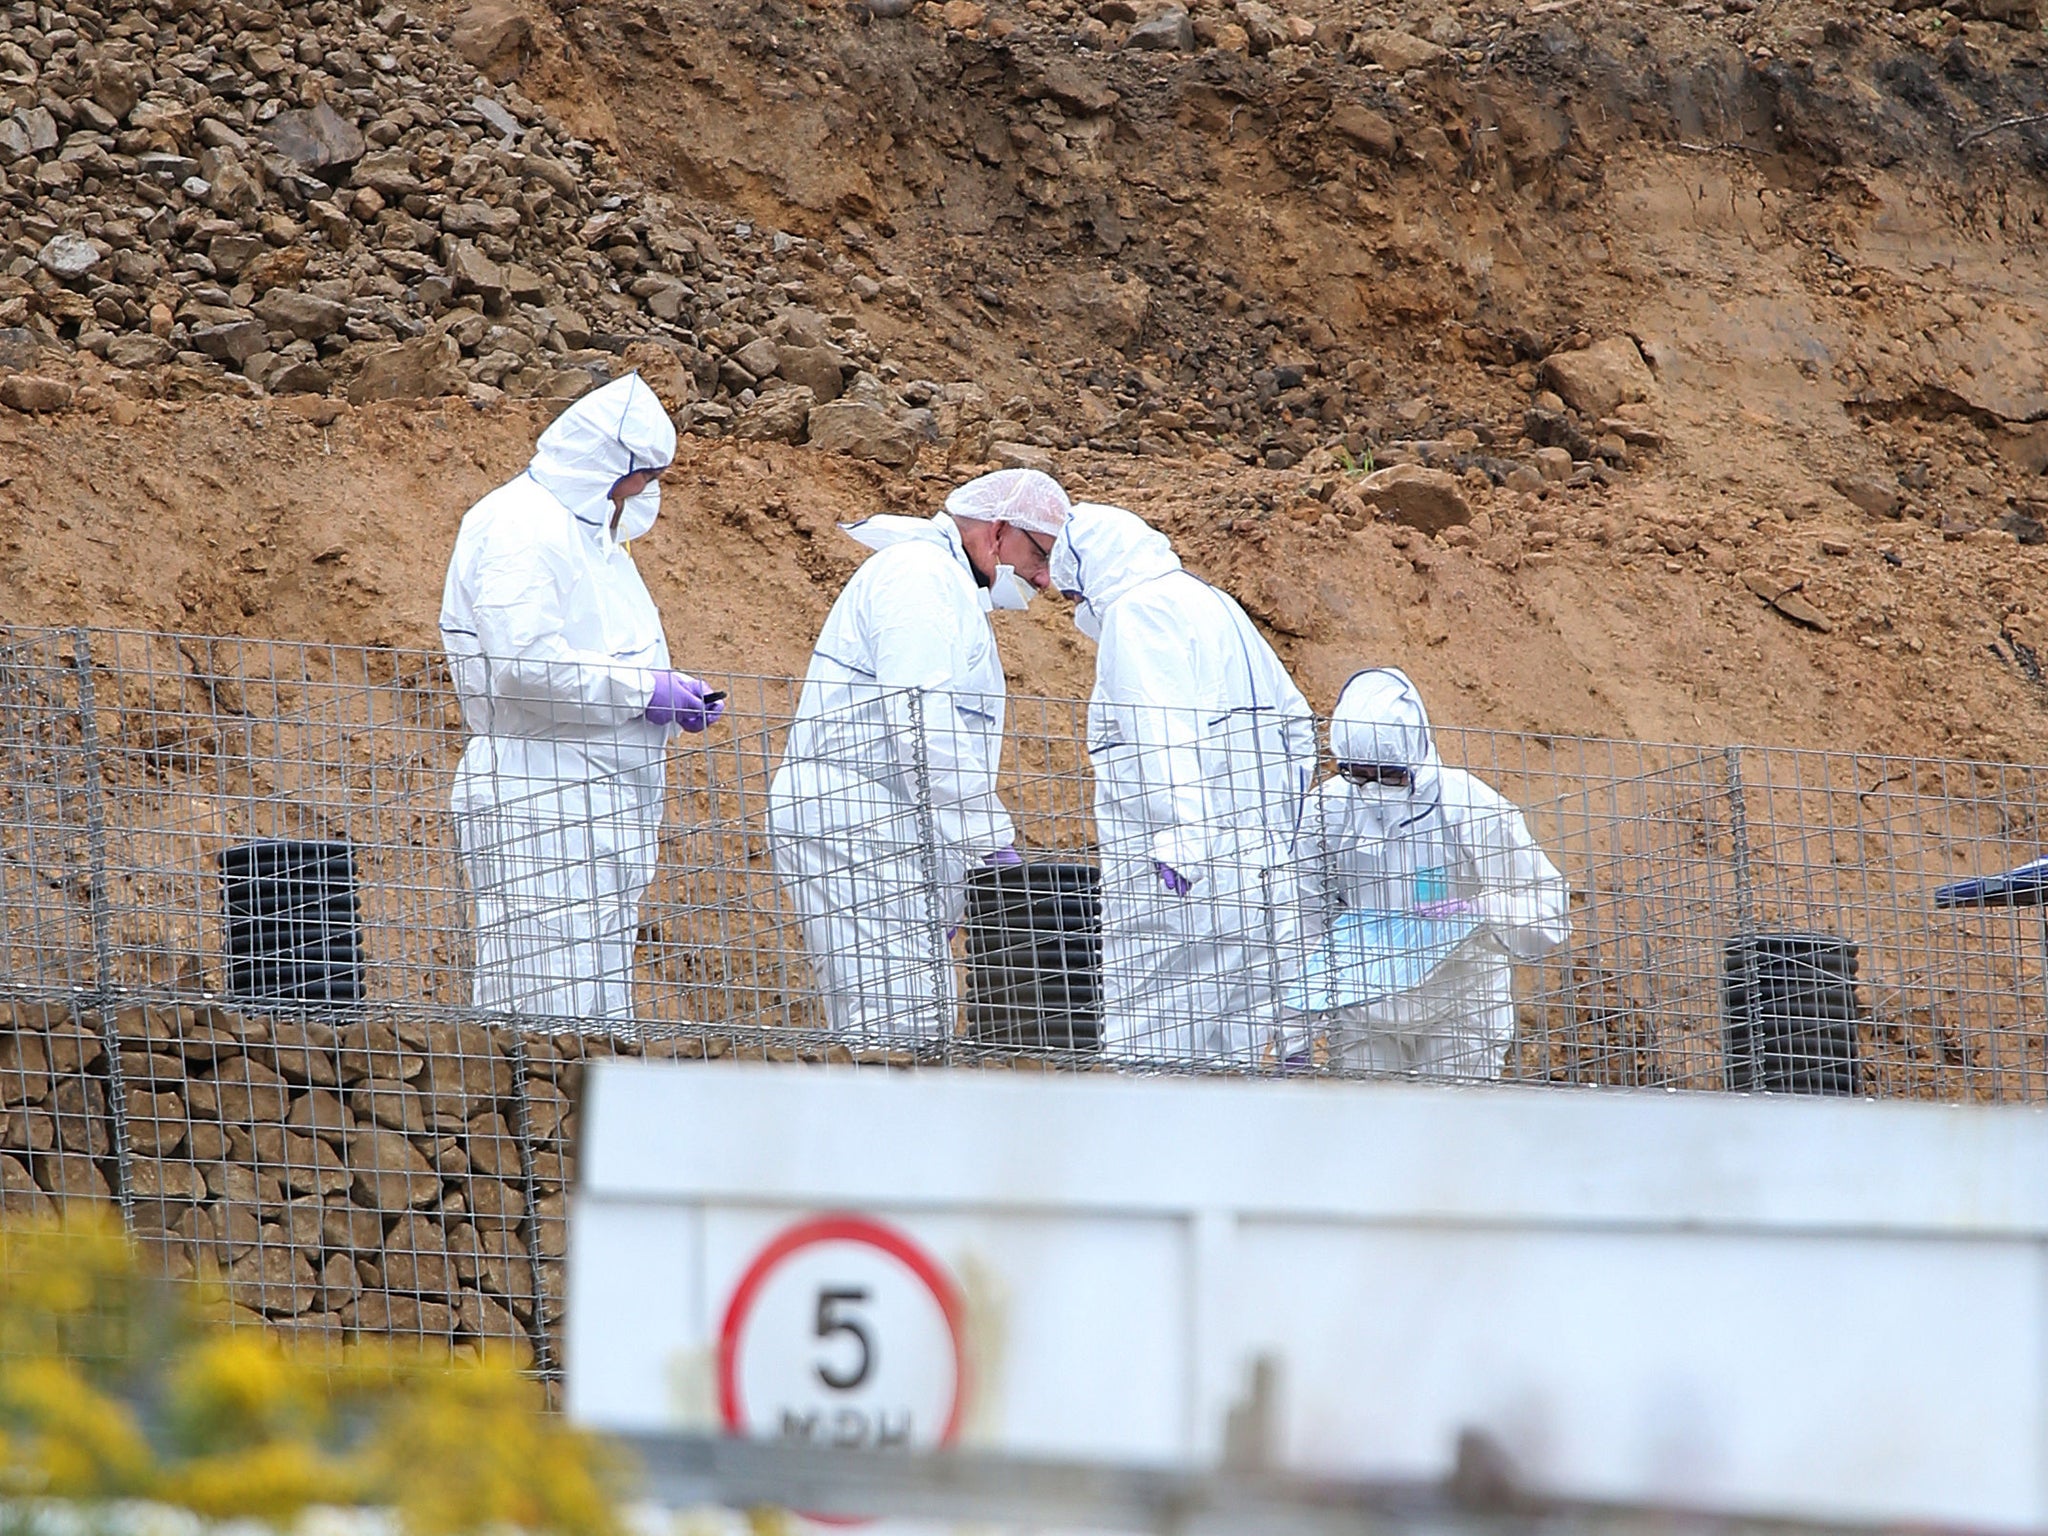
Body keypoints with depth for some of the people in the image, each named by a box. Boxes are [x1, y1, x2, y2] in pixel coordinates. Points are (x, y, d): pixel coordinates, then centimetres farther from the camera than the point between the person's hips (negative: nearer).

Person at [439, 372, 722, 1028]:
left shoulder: (588, 530, 21)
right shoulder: (521, 527, -12)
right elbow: (523, 663, -24)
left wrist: (669, 691, 12)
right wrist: (642, 691, -17)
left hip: (598, 801, 11)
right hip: (540, 800, -11)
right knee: (555, 999, -13)